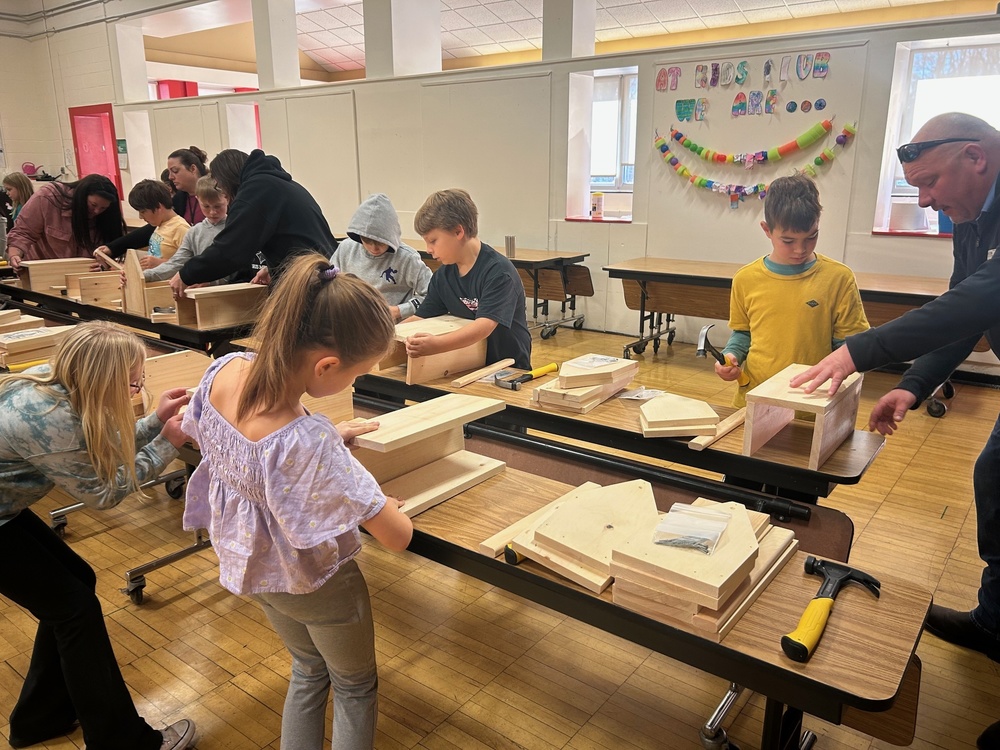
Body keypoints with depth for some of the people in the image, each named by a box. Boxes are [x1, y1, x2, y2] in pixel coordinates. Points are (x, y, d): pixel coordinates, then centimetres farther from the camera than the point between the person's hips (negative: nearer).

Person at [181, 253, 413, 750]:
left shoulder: (224, 371, -23)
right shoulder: (310, 444, -42)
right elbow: (397, 537, -33)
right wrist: (394, 508, -9)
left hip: (252, 566, 6)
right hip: (312, 585, -6)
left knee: (308, 670, 33)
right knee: (355, 687, 26)